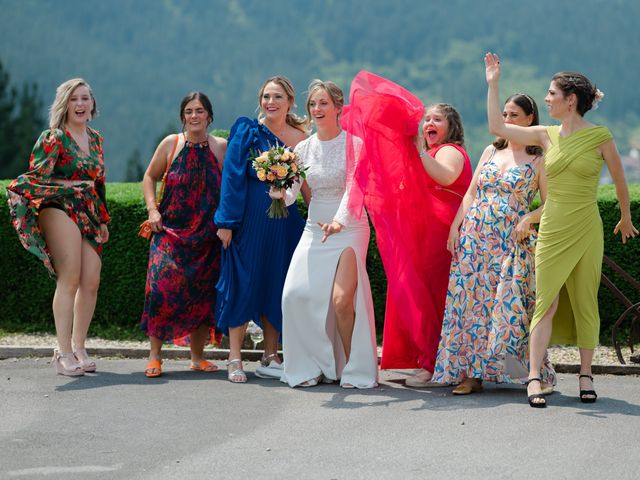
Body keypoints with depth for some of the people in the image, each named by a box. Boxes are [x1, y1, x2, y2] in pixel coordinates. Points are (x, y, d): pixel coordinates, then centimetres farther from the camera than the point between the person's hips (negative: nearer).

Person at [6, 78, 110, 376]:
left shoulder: (95, 138, 18)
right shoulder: (53, 138, -3)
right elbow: (36, 178, -8)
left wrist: (103, 220, 26)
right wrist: (75, 186, -14)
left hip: (88, 215, 6)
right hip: (59, 210, -6)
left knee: (91, 282, -3)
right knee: (70, 279, -15)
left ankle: (78, 348, 8)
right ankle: (63, 352, -14)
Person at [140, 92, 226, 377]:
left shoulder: (221, 147, 3)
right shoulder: (171, 144, 3)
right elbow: (150, 176, 13)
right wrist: (152, 209, -1)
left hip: (207, 235, 1)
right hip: (171, 231, -1)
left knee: (202, 294, 4)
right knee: (162, 287, -13)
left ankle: (197, 356, 17)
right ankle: (155, 356, -5)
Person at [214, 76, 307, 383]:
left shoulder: (299, 137, 6)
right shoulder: (247, 131, -3)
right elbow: (232, 176, -6)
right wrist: (226, 222, -11)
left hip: (284, 221, 3)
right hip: (249, 217, -3)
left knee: (277, 286, 7)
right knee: (243, 283, -2)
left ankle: (270, 358, 16)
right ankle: (234, 360, 3)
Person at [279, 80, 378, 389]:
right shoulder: (304, 148, 6)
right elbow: (289, 195, 2)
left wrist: (339, 220, -37)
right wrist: (277, 192, -22)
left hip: (349, 228, -5)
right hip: (315, 229, 5)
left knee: (342, 299, -18)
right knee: (296, 294, -10)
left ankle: (353, 369, -1)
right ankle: (311, 366, 5)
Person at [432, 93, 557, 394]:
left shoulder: (538, 159, 2)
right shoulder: (491, 151, 15)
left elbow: (549, 203, -1)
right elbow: (471, 193, 15)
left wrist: (529, 219, -17)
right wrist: (455, 226, 5)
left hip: (512, 242, -5)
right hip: (474, 237, 5)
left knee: (510, 305, -9)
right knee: (470, 301, 0)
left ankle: (537, 375, 1)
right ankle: (471, 372, 3)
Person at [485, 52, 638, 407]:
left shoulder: (599, 136, -4)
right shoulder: (546, 136, 6)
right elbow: (497, 127, 11)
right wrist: (493, 83, 13)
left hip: (586, 230, -2)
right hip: (552, 229, 2)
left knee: (585, 304, 4)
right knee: (546, 303, -4)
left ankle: (586, 375, 14)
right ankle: (534, 378, -7)